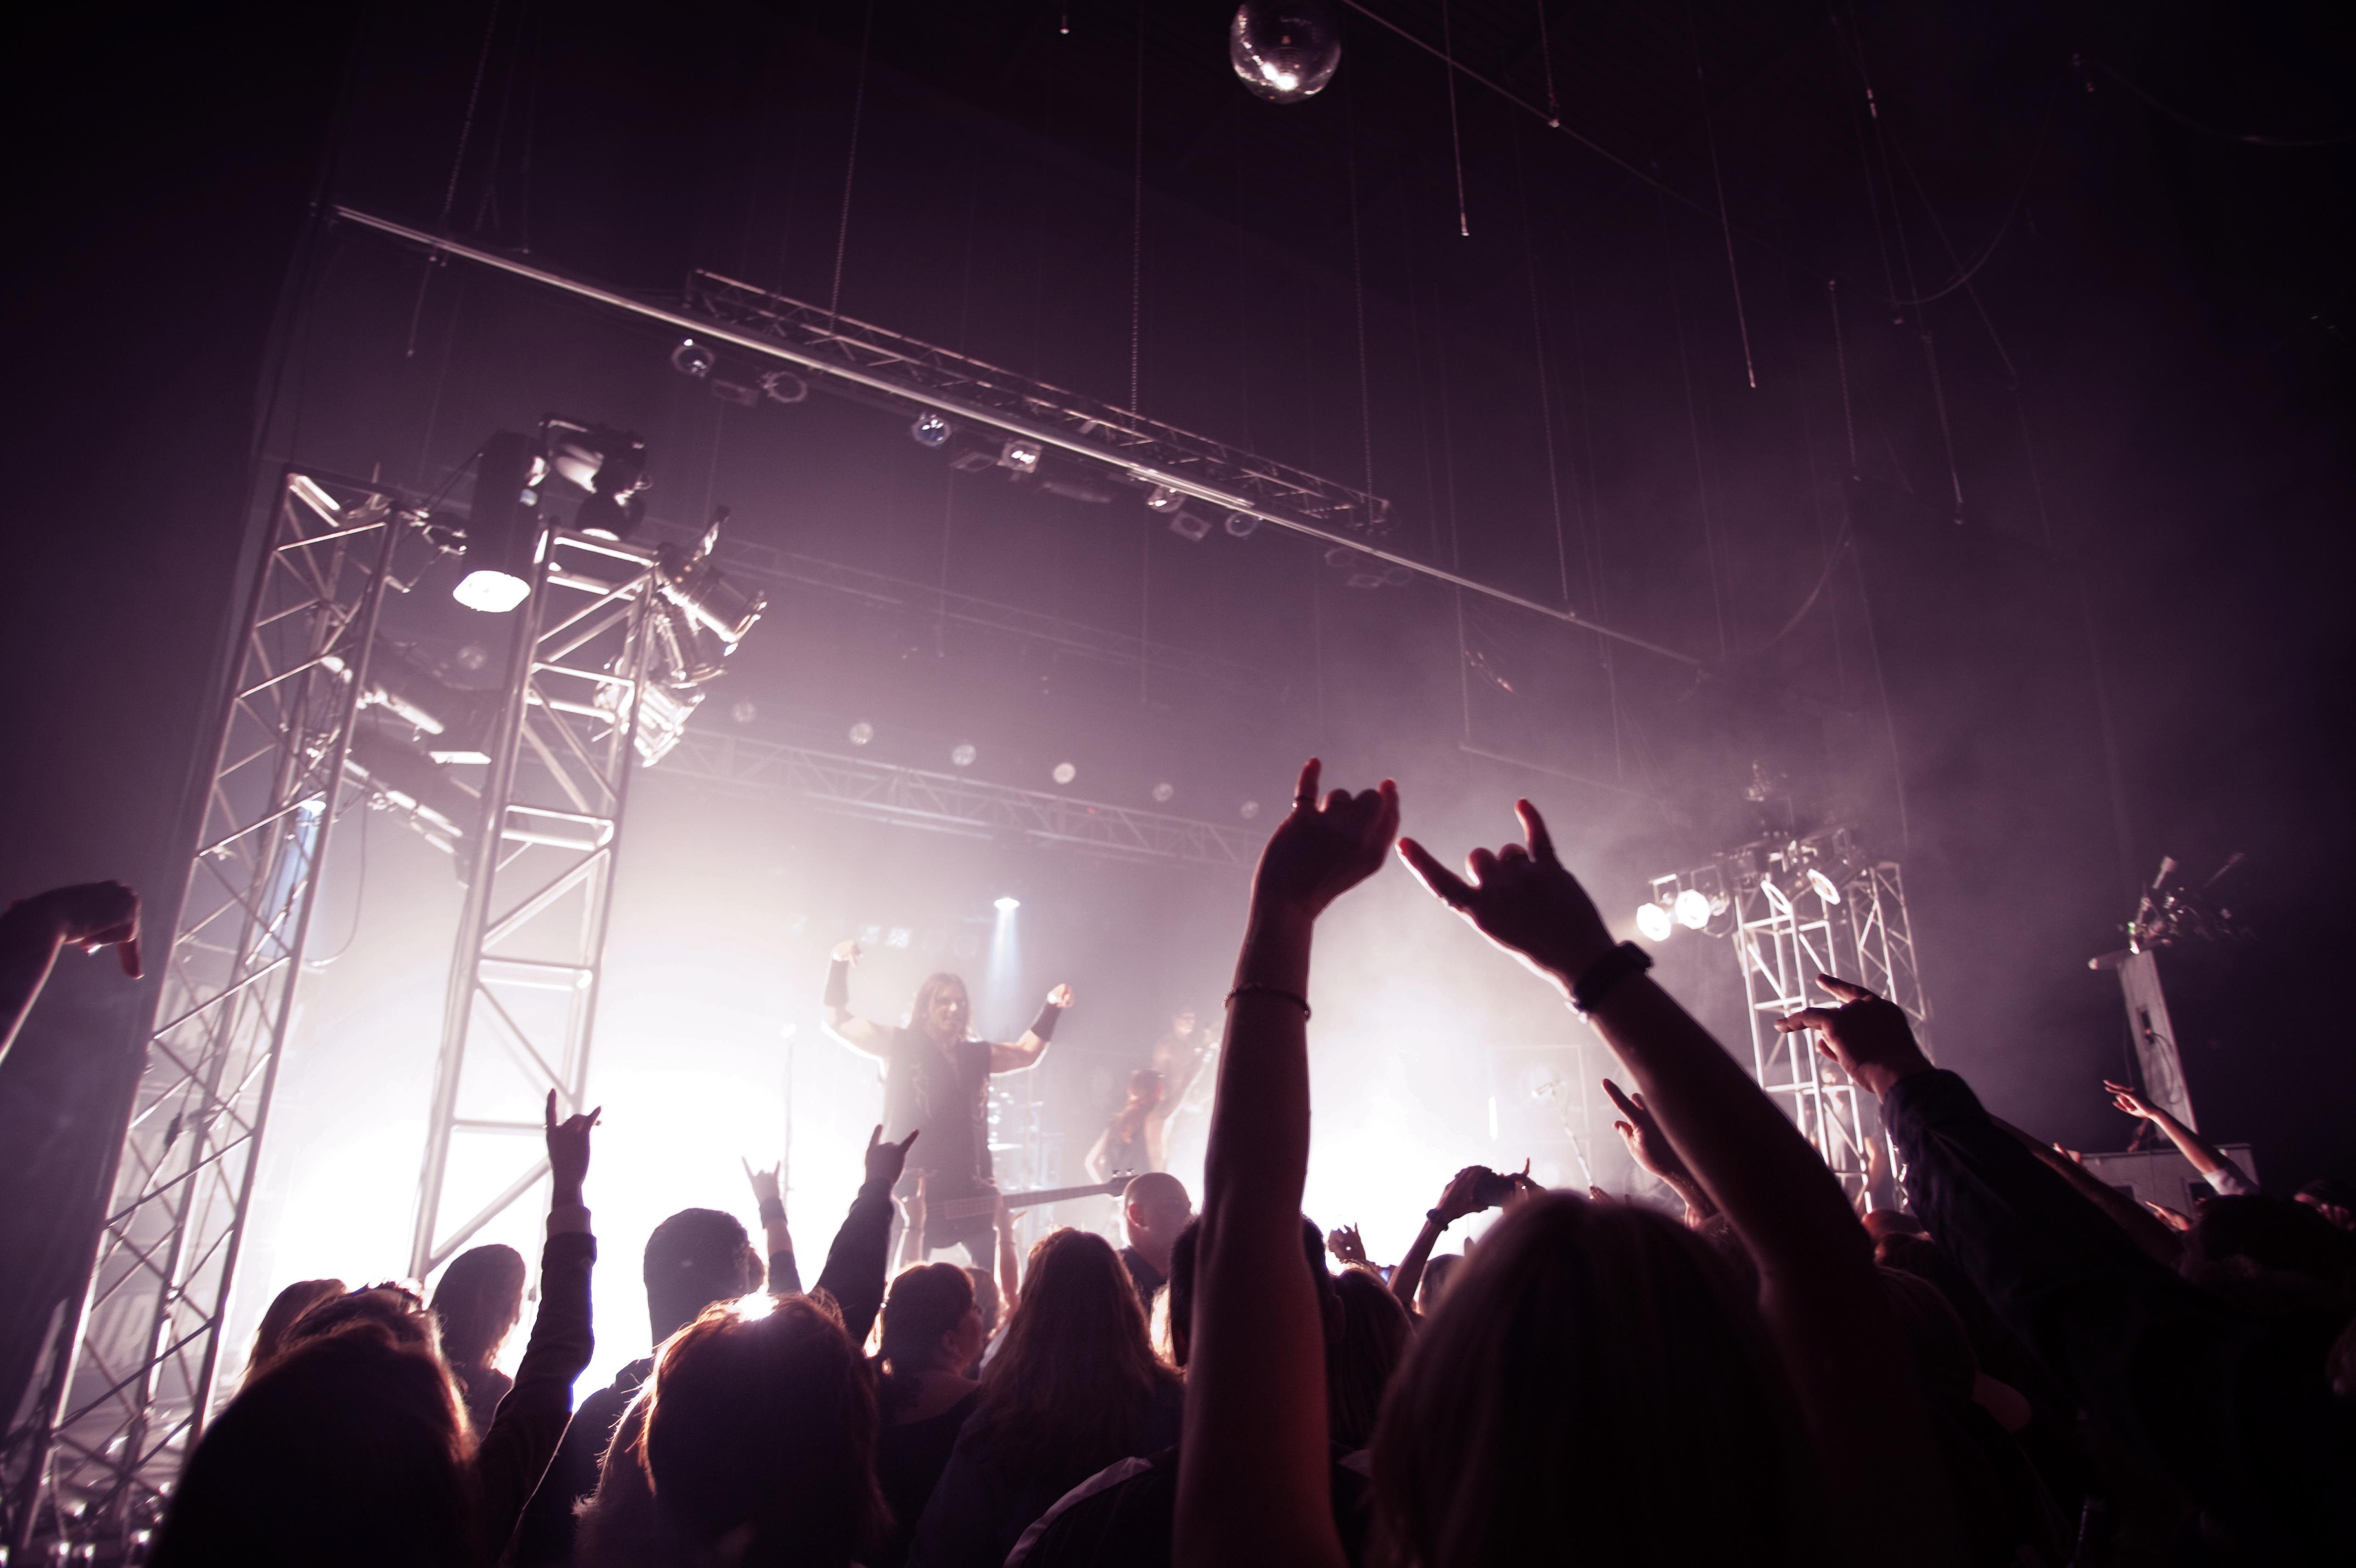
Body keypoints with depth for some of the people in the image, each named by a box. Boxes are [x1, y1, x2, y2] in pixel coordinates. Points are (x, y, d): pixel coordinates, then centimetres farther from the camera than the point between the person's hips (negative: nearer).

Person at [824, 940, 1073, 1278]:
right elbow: (837, 1021, -1)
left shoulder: (976, 1054, 14)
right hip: (911, 1187, -4)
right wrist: (840, 965, -11)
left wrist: (1052, 1007, 21)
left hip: (969, 1188, 4)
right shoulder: (898, 1045, 3)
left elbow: (1027, 1053, 28)